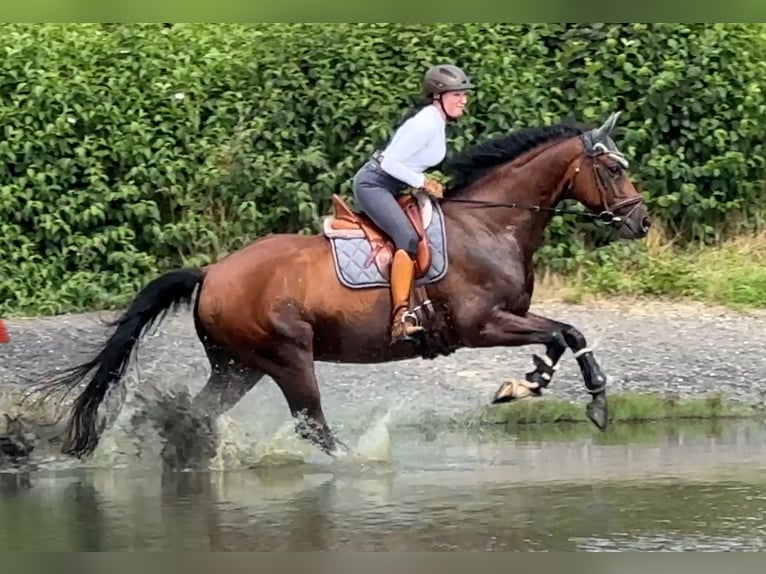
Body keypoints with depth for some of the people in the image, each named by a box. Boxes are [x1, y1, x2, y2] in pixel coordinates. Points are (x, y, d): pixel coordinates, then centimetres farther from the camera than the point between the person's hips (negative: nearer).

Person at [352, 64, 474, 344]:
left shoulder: (435, 121, 10)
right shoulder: (427, 124, -20)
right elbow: (390, 163, -23)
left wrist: (428, 183, 10)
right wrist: (423, 182, -16)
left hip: (391, 186, 11)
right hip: (374, 184, -11)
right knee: (408, 238, -27)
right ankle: (401, 319, -37)